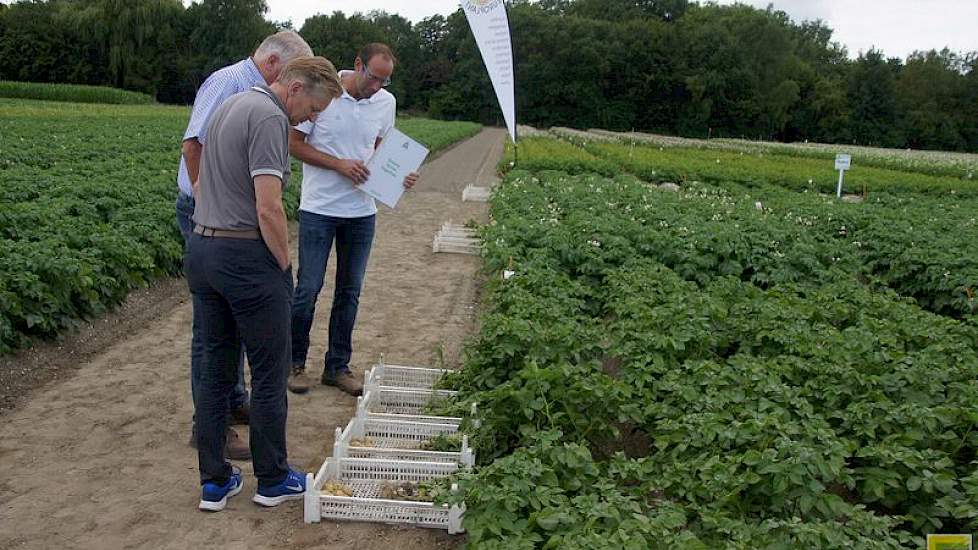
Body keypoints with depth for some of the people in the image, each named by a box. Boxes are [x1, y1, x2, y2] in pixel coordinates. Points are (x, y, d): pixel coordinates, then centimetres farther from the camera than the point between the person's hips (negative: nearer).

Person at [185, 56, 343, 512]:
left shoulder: (228, 107, 16)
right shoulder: (269, 118, -15)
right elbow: (268, 209, -23)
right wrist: (284, 266, -9)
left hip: (201, 249, 9)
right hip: (247, 257, -9)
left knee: (215, 369, 13)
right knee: (269, 372, 5)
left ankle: (214, 482, 21)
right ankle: (272, 480, 18)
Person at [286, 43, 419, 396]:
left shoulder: (386, 102, 3)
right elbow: (294, 144, -6)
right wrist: (338, 164, -18)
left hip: (362, 212, 5)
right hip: (319, 209, -4)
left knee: (350, 290, 10)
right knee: (308, 289, -1)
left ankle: (337, 367, 23)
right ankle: (295, 363, 18)